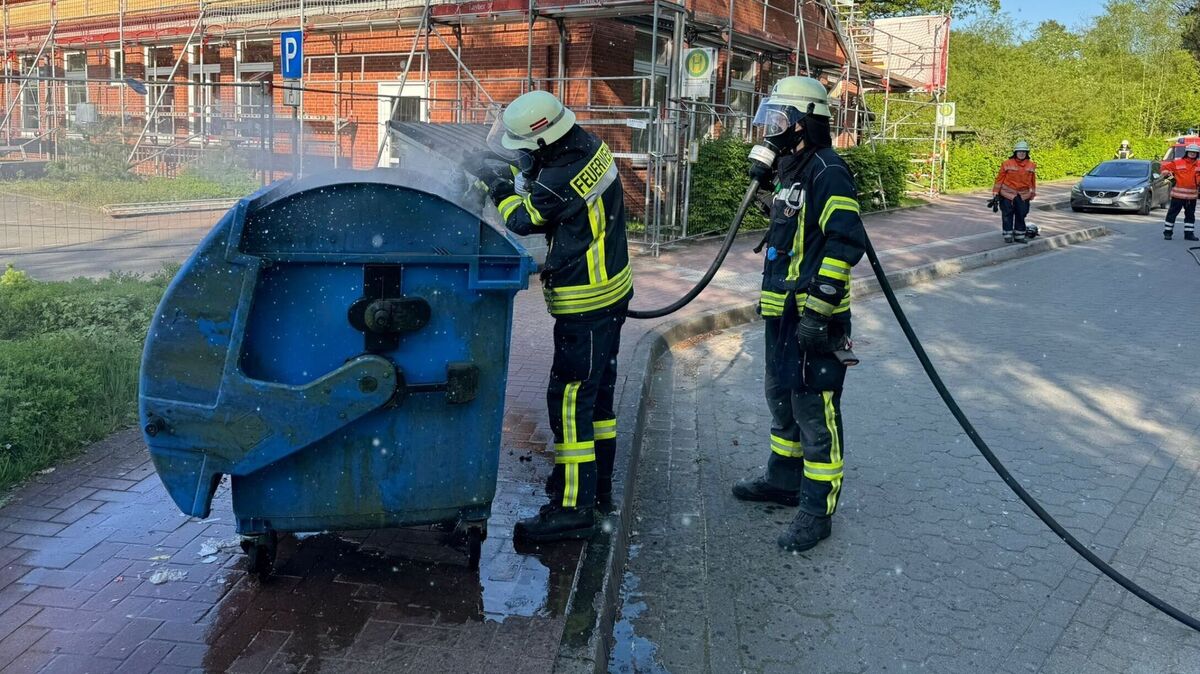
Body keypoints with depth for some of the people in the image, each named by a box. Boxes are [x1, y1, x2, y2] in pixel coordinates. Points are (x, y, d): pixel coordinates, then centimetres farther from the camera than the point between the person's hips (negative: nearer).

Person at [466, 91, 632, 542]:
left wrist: (496, 184, 3)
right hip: (610, 288, 10)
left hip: (587, 303, -10)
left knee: (570, 398, -7)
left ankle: (573, 507, -4)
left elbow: (522, 219, -11)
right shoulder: (587, 146, 3)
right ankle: (596, 480, 34)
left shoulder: (563, 176, -25)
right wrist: (510, 171, 8)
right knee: (597, 389, 19)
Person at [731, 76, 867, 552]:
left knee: (815, 410, -4)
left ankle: (817, 510, 5)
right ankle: (784, 479, 38)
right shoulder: (791, 172, 15)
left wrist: (819, 308, -25)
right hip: (783, 314, 11)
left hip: (813, 317, -10)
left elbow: (846, 241, -23)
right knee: (782, 399, 21)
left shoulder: (827, 171, -16)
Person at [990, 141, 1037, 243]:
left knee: (1021, 216, 7)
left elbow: (1033, 181, 13)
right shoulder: (1007, 164, -7)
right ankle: (1008, 236, 9)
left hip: (1023, 196, 3)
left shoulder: (1031, 165, 3)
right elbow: (999, 179, -5)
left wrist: (1032, 194, 17)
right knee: (1007, 215, 0)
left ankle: (1019, 236, 17)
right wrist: (995, 194, -6)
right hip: (1008, 194, -3)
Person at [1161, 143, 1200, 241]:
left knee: (1190, 215, 10)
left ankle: (1189, 233, 18)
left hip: (1192, 195, 4)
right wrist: (1169, 175, -9)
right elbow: (1165, 167, 3)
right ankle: (1168, 232, 5)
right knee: (1172, 213, -1)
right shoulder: (1177, 163, -2)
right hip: (1178, 194, -4)